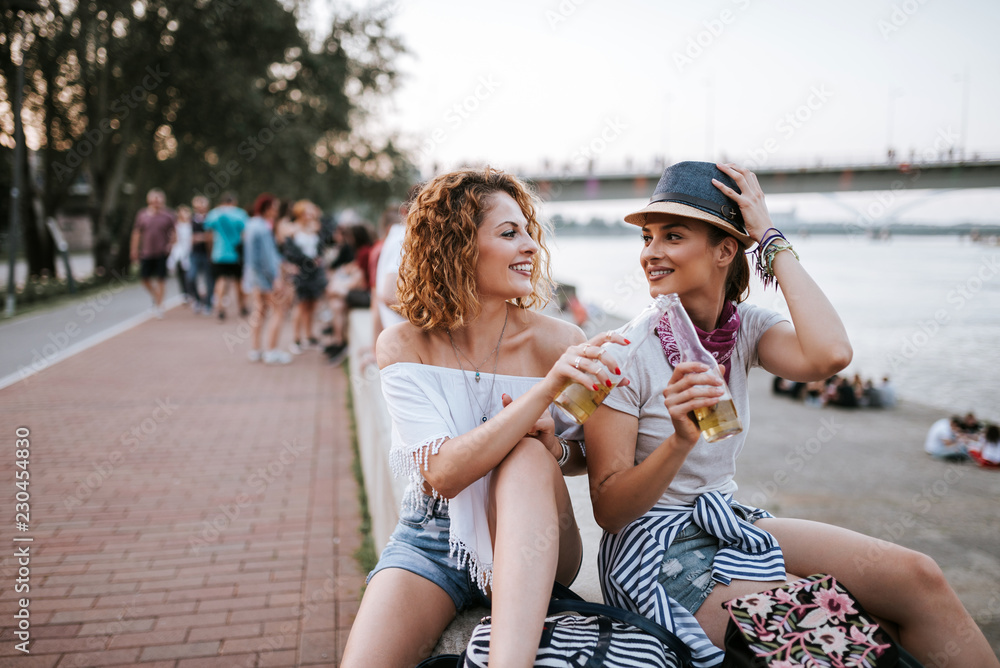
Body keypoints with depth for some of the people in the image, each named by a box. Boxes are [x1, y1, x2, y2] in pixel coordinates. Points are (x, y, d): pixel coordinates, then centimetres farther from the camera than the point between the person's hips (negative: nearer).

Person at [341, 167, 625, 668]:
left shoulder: (558, 342, -9)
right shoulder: (403, 346, -10)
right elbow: (443, 473, -23)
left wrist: (553, 447, -19)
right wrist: (547, 387, -34)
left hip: (531, 551, 1)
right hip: (433, 541, 0)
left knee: (528, 457, -33)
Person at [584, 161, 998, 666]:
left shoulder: (746, 327, -1)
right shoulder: (628, 353, -16)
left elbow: (830, 355, -26)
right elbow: (608, 510, -17)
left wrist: (772, 239, -17)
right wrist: (680, 440, -34)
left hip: (731, 525, 6)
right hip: (659, 553, -5)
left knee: (916, 577, -10)